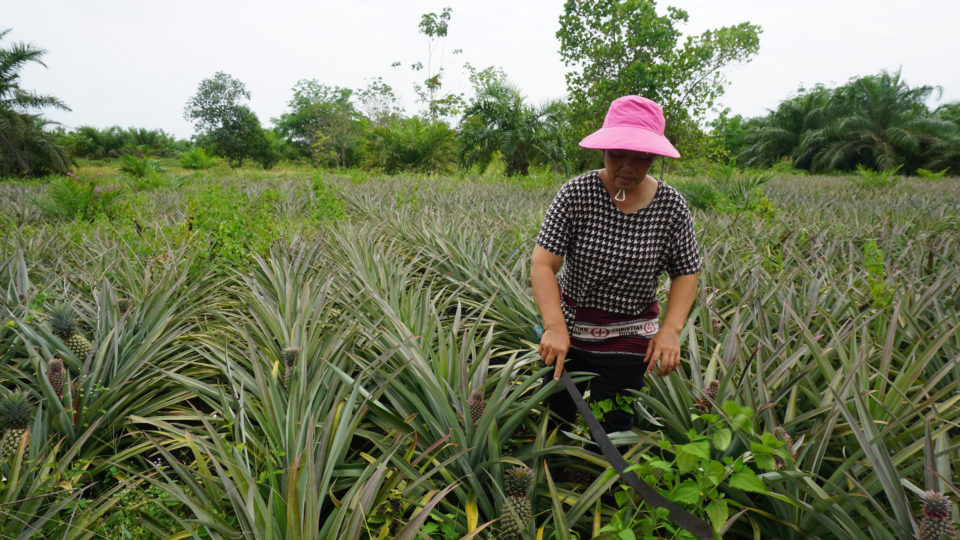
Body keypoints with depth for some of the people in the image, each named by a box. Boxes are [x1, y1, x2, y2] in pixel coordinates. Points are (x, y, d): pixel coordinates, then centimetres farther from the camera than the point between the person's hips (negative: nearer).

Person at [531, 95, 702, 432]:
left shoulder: (671, 207, -10)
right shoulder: (576, 194, -15)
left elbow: (687, 273, -1)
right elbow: (542, 264, -19)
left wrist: (671, 329, -16)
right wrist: (555, 327, -31)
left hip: (628, 340, 0)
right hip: (568, 326, 1)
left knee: (609, 427, 6)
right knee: (554, 414, 14)